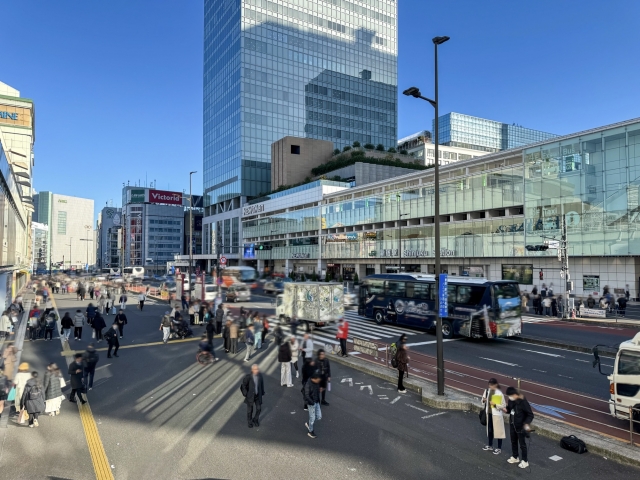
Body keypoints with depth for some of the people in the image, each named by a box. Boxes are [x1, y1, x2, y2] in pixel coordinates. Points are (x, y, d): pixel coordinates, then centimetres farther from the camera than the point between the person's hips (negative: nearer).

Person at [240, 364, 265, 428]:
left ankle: (255, 420, 38)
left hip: (258, 395, 3)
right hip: (250, 396, -3)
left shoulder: (260, 375, -13)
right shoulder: (248, 376, -25)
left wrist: (262, 393, 8)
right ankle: (250, 422, 38)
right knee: (250, 410, 13)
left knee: (259, 408, 10)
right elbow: (243, 386, -14)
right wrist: (246, 394, -14)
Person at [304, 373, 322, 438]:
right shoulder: (308, 384, -22)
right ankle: (310, 431, 26)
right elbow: (307, 395, -21)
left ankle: (308, 424, 34)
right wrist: (312, 403, -23)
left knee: (319, 417, 11)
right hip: (311, 403, -7)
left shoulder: (317, 383, 0)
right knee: (312, 418, 4)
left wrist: (318, 401, 9)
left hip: (316, 402, 7)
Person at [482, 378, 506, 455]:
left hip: (496, 414, -6)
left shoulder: (499, 393, -18)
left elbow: (503, 405, -13)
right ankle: (490, 445, 35)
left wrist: (495, 404, -25)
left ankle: (499, 448, 19)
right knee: (489, 429, 19)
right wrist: (484, 400, -10)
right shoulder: (487, 391, -1)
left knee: (498, 431, 4)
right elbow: (484, 400, 12)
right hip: (489, 412, 6)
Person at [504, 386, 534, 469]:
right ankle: (514, 457, 39)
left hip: (521, 427, -7)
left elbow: (530, 415, -19)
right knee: (513, 442, 21)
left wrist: (527, 423, -32)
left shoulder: (523, 402, -26)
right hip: (512, 426, 7)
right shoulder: (511, 400, -6)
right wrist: (506, 410, -12)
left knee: (522, 444, 8)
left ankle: (525, 461, 25)